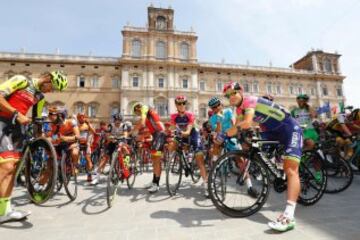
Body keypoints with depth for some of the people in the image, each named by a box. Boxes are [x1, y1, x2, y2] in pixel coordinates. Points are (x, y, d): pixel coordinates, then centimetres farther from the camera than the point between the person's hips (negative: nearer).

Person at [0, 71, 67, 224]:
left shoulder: (40, 97, 11)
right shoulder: (21, 80, -7)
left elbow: (37, 119, 14)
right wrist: (17, 114, -22)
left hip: (15, 125, 7)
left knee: (13, 166, 3)